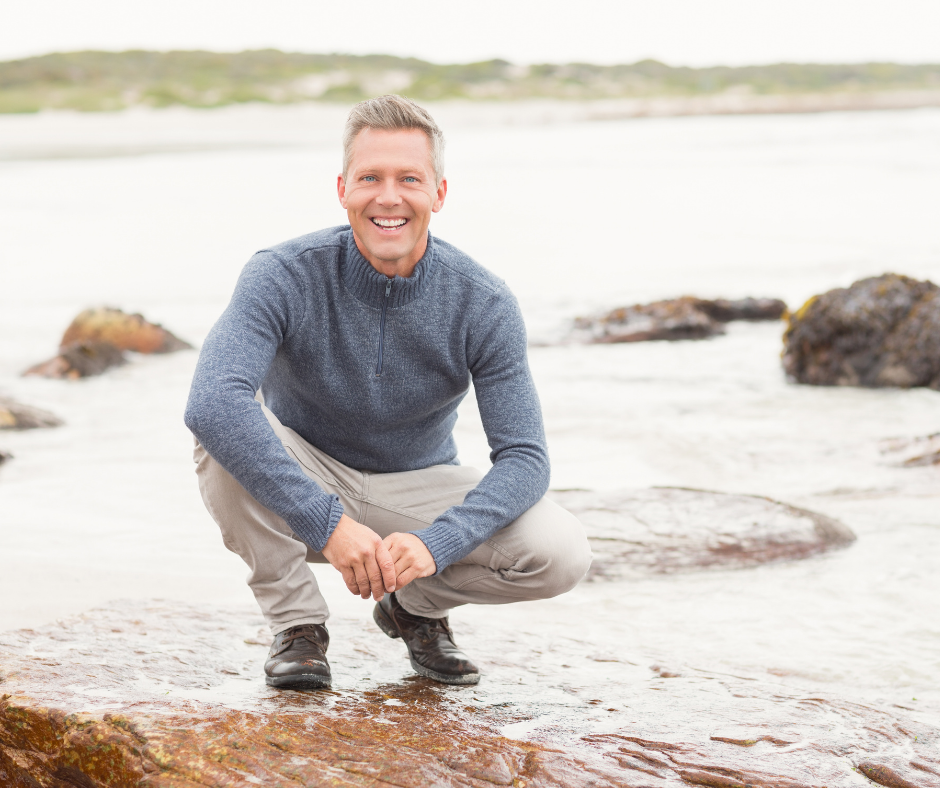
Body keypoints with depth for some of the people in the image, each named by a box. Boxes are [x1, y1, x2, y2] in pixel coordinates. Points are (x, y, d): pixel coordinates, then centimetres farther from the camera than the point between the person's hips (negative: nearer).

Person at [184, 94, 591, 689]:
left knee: (562, 555, -24)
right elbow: (212, 402, -39)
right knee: (224, 440, -35)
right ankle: (297, 620, -11)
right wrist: (327, 524, -45)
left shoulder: (483, 305, -18)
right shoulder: (285, 277, -24)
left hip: (418, 488, 2)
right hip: (301, 484, -1)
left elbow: (524, 457, -19)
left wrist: (434, 543, -37)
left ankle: (416, 605, 8)